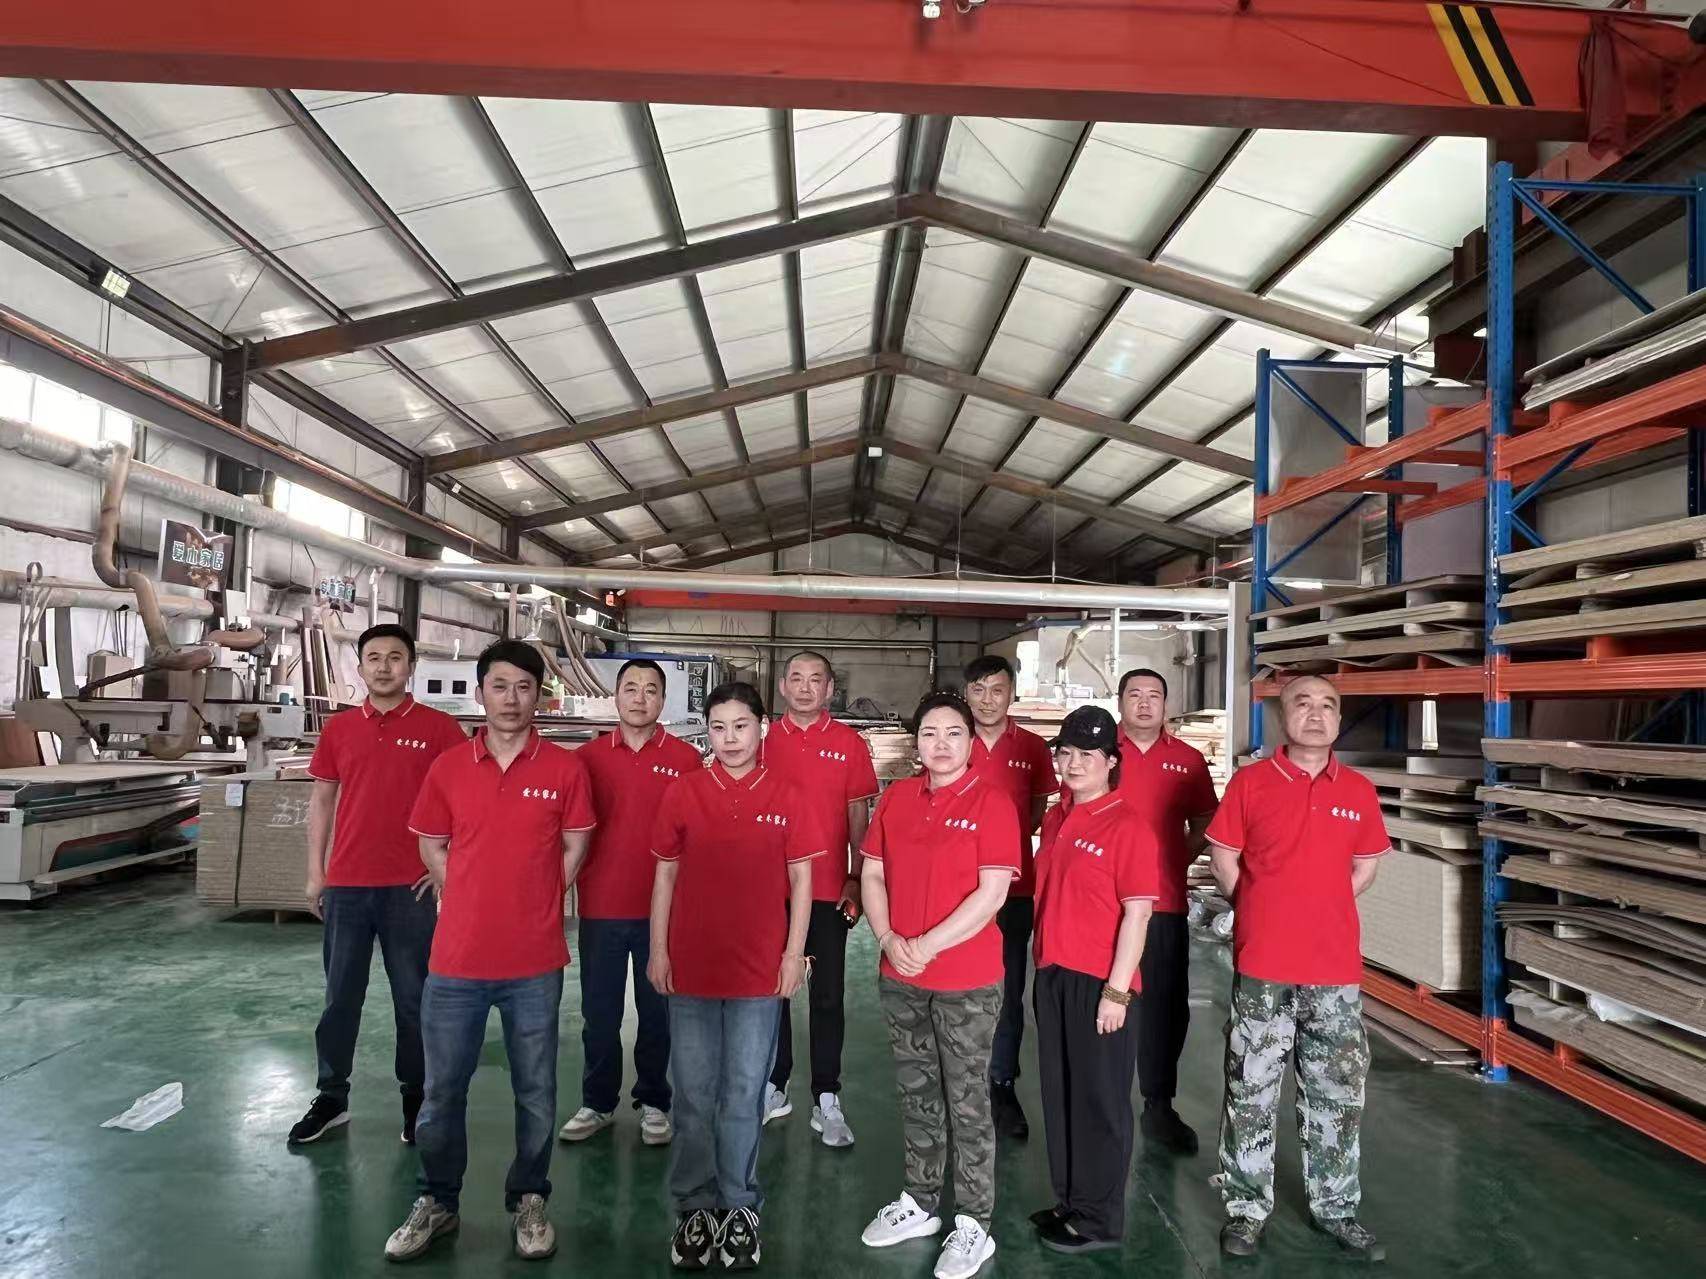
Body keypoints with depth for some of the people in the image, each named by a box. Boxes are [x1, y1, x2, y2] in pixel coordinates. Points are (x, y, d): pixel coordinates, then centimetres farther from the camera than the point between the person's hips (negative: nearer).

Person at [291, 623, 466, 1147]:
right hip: (346, 884, 3)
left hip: (410, 886, -3)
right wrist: (315, 873, 8)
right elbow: (322, 798, 11)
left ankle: (416, 1099, 21)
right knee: (340, 995, 12)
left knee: (413, 997, 8)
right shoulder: (339, 727, 6)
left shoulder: (439, 728, -4)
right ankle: (331, 1098, 26)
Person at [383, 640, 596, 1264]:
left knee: (536, 1091, 11)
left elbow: (573, 848, 4)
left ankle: (529, 1201, 30)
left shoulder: (566, 769, -4)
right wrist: (472, 903, 6)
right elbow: (430, 845, 10)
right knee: (442, 1090, 13)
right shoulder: (448, 767, 0)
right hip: (457, 959, 1)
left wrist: (532, 908, 3)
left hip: (535, 962, -1)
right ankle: (437, 1202, 33)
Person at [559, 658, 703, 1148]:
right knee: (599, 1011, 12)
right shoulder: (588, 756, 2)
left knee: (658, 1011, 10)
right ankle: (597, 1103, 29)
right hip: (600, 906, 1)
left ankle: (653, 1103, 27)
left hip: (662, 908, -1)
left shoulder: (685, 759, -2)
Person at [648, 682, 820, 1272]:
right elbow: (665, 875, 4)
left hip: (760, 970, -1)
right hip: (690, 968, 1)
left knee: (744, 1094, 10)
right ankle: (695, 1207, 26)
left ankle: (740, 1207, 26)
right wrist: (658, 950, 2)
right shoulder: (682, 793, -1)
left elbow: (801, 879, 1)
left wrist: (795, 952, -2)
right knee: (694, 1094, 11)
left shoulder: (786, 796, -3)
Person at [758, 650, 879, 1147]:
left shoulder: (850, 744, 0)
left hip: (829, 890, -2)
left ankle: (826, 1101, 15)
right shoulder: (764, 739, 4)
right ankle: (775, 1087, 27)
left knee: (827, 997, 5)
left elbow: (858, 817, 2)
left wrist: (856, 880, -5)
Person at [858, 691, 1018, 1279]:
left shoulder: (991, 803, -11)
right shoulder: (896, 797, 5)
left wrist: (929, 945, -17)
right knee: (917, 1093, 18)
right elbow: (872, 874, 7)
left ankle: (973, 1225, 20)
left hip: (967, 981, -5)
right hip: (899, 977, 5)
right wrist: (889, 939, -7)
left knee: (967, 1101, 6)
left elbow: (992, 893, -16)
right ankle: (919, 1203, 34)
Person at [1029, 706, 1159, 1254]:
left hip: (1099, 983, -7)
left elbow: (1137, 914, -15)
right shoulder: (1056, 818, 9)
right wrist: (1044, 962, 13)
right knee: (1059, 1095, 17)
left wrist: (1116, 991, -17)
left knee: (1099, 1101, 6)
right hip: (1052, 976, 7)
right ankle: (1069, 1202, 34)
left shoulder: (1128, 826, -13)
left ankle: (1098, 1220, 22)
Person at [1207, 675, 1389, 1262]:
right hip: (1262, 966, -2)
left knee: (1338, 1094, 14)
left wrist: (1318, 913, 10)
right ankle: (1246, 1208, 23)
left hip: (1336, 967, 3)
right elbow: (1223, 861, 0)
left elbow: (1366, 865, 15)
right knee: (1251, 1093, 8)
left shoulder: (1359, 791, 3)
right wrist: (1267, 916, 5)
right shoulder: (1249, 782, -6)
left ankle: (1336, 1207, 32)